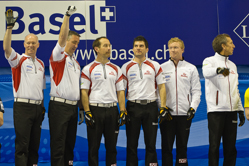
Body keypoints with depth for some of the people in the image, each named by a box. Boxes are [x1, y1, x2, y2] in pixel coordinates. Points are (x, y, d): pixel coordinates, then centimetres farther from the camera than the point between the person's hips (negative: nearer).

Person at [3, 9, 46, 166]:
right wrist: (9, 27, -31)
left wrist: (42, 106, 16)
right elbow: (6, 48, -21)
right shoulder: (18, 60, -1)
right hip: (23, 106, -6)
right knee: (22, 144, -6)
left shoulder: (41, 63, 16)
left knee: (35, 144, 10)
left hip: (37, 107, 6)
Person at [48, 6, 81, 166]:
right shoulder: (58, 57, -3)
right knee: (58, 144, -5)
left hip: (73, 106, 7)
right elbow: (62, 37, -19)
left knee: (70, 142, 12)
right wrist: (67, 16, -27)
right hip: (59, 106, -7)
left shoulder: (76, 63, 19)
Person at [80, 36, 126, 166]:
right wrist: (87, 112, -12)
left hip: (112, 110, 3)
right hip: (95, 109, -3)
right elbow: (84, 92, -4)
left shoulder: (116, 69, 12)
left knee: (111, 144, 7)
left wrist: (123, 111, -1)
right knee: (93, 145, 1)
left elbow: (120, 91, 10)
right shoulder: (88, 69, 1)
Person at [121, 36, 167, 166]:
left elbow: (161, 87, 6)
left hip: (150, 106, 0)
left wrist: (163, 107, -3)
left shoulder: (155, 66, 7)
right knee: (132, 144, 4)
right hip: (133, 106, 0)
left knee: (151, 143, 3)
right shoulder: (126, 67, 6)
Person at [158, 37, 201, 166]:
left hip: (185, 114, 0)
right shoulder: (162, 68, 6)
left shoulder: (191, 68, 7)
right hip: (167, 114, 0)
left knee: (182, 147, 6)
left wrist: (193, 107, -6)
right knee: (166, 147, 2)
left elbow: (196, 91, 7)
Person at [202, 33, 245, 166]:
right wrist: (218, 69, -48)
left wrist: (240, 109, 16)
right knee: (214, 146, -4)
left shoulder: (232, 65, 18)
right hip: (216, 110, -6)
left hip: (231, 111, 6)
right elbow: (206, 72, -27)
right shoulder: (210, 61, -2)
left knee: (230, 147, 6)